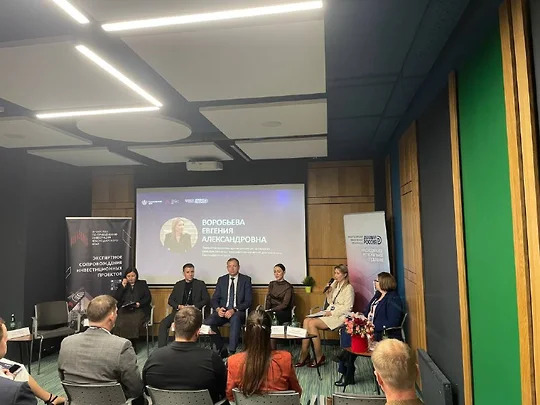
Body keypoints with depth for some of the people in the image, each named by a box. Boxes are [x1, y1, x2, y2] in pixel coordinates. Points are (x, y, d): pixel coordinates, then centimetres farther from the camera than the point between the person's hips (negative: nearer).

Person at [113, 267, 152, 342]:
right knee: (120, 324, -31)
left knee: (133, 323, -33)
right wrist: (123, 286, 3)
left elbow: (148, 298, 10)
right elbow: (116, 299, 9)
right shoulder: (122, 285, 23)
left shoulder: (142, 284, 19)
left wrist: (139, 303, -8)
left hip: (139, 309, -1)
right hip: (124, 309, 2)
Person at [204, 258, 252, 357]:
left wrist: (234, 310, -18)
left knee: (235, 318, -38)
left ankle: (232, 351, -31)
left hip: (238, 311, -3)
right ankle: (221, 349, -8)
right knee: (207, 322, -26)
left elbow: (248, 301, -3)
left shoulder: (246, 280, 4)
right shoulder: (221, 280, 14)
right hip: (222, 310, 3)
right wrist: (218, 309, -13)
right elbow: (214, 299, 10)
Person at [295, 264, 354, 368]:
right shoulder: (335, 284, 17)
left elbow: (347, 308, -12)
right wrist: (328, 293, 4)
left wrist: (332, 313, -16)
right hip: (329, 313, 8)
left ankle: (319, 357, -15)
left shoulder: (348, 288, -6)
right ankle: (304, 356, -20)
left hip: (339, 316, -7)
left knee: (312, 323, -26)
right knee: (306, 321, -19)